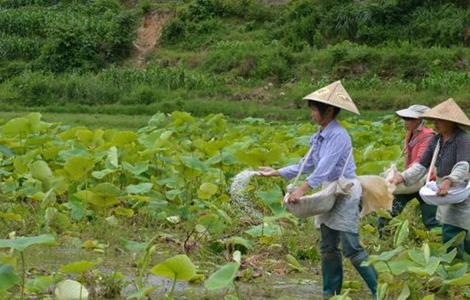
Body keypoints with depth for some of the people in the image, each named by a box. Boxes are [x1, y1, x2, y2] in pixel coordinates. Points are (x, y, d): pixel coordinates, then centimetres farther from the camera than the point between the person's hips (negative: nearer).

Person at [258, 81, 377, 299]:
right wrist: (277, 172, 13)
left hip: (346, 192, -9)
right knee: (328, 248, 12)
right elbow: (308, 165, 15)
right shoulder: (320, 136, 9)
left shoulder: (338, 135, -18)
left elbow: (325, 167, -29)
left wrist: (303, 189, -38)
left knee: (351, 248, -9)